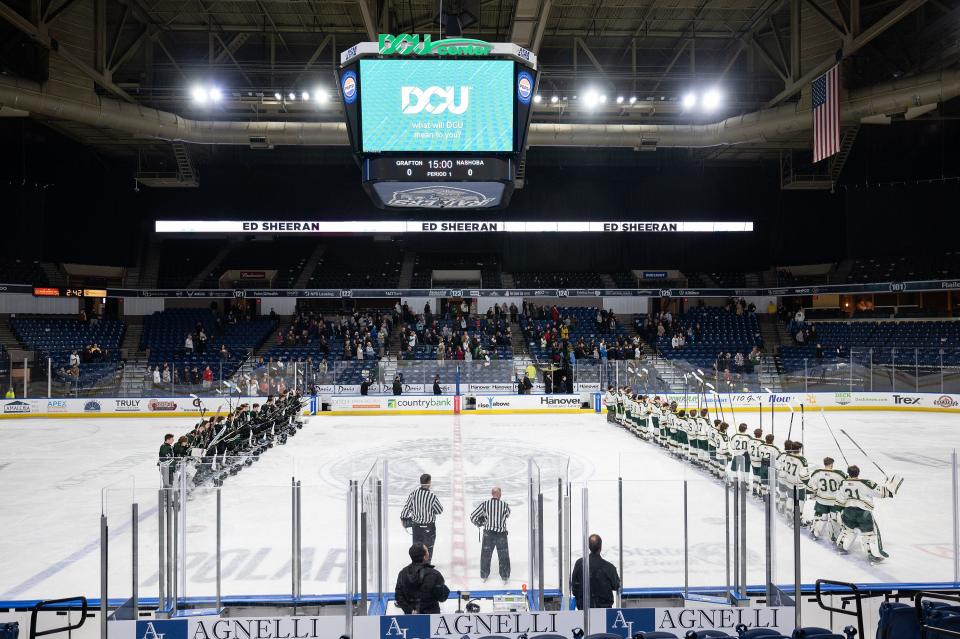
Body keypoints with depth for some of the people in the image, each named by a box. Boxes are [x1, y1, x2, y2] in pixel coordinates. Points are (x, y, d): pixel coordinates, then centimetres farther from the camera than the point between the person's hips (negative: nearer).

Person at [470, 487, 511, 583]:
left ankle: (484, 575, 26)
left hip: (488, 533, 1)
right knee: (504, 556, 13)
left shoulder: (485, 504, -9)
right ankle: (505, 576, 19)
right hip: (501, 534, -1)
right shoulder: (505, 505, -9)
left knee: (486, 555, 17)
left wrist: (478, 523, 15)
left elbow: (473, 516, -5)